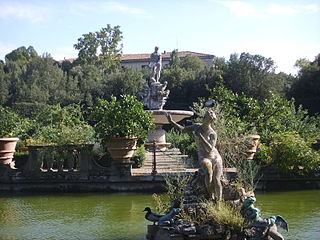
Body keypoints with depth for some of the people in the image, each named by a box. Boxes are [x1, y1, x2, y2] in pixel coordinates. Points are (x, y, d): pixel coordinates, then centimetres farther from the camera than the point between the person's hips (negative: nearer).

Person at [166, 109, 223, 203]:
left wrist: (200, 136, -25)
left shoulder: (212, 134, -9)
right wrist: (171, 121, 5)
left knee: (216, 179, -18)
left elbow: (210, 149, -20)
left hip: (215, 157, -1)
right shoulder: (197, 126, 3)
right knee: (208, 173, -31)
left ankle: (218, 202, -9)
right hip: (203, 157, 1)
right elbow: (183, 129, 14)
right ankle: (211, 197, -19)